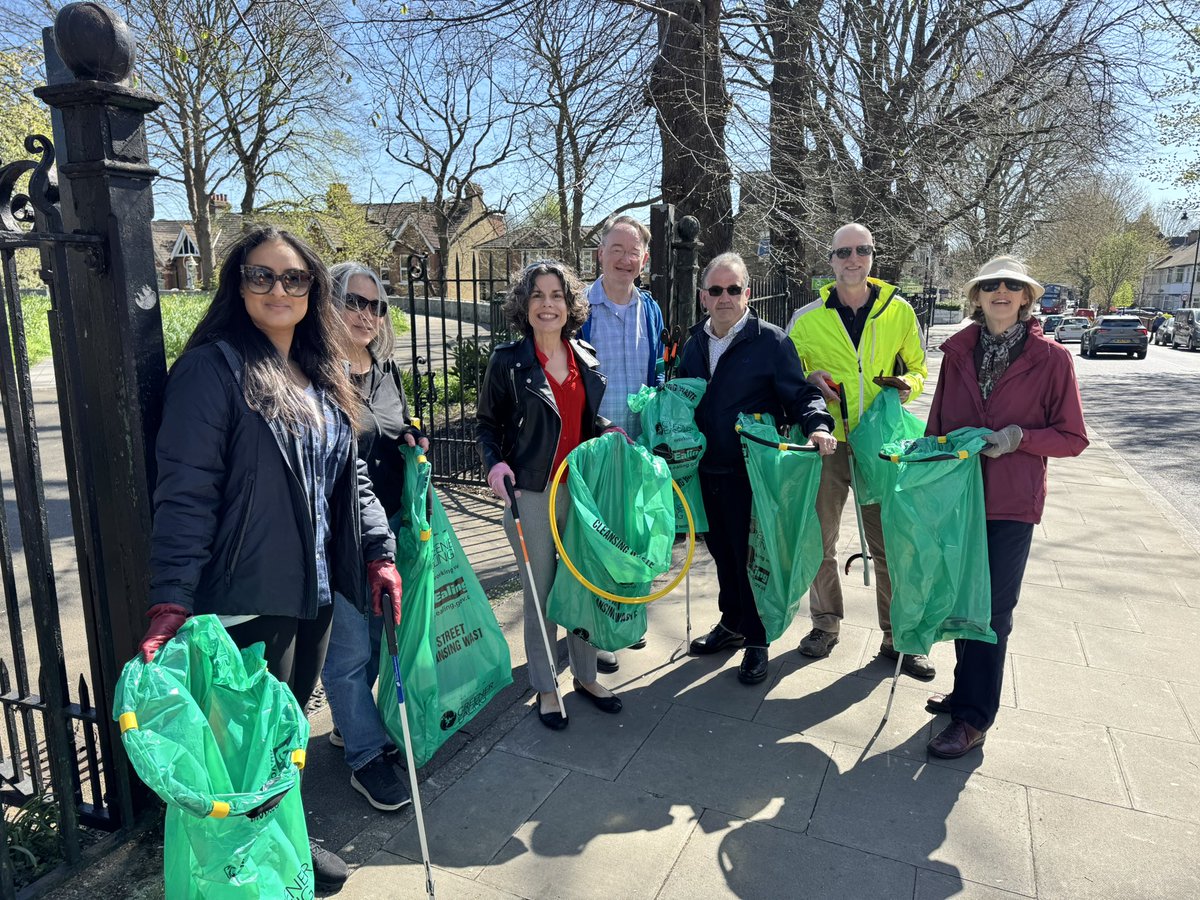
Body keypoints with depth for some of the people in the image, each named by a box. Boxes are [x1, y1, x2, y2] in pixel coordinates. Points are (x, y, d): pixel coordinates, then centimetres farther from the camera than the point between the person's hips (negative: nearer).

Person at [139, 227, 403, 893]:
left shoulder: (322, 373, 10)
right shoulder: (213, 368, -12)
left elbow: (350, 474, 14)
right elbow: (187, 493, -17)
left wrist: (379, 551, 6)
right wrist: (172, 601, -22)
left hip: (316, 589, 7)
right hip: (249, 596, -6)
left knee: (294, 717, 20)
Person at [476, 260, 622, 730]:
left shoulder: (587, 358, 6)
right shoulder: (508, 360, -6)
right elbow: (486, 423, 0)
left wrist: (610, 432, -1)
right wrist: (495, 463, -16)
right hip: (533, 492, -4)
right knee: (540, 592, 7)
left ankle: (585, 675, 33)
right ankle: (545, 688, 25)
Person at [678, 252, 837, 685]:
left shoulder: (771, 341, -6)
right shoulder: (694, 344, 10)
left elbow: (801, 393, -8)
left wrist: (817, 425, -27)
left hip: (752, 471, -5)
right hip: (709, 470, 5)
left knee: (751, 555, 4)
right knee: (722, 551, 17)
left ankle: (756, 641, 21)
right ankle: (731, 623, 37)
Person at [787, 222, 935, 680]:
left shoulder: (899, 311, 4)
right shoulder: (807, 318, 2)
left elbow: (918, 368, 15)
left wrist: (907, 384, -7)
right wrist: (808, 382, -9)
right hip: (826, 441, 0)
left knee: (890, 543, 6)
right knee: (819, 541, 9)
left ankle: (897, 636, 21)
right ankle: (826, 624, 28)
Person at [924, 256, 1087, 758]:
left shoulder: (1050, 358, -6)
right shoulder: (959, 353, 4)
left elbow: (1073, 438, -2)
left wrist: (1019, 437, -18)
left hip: (1010, 505, -4)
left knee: (990, 610, 2)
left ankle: (973, 719, 14)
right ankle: (967, 691, 34)